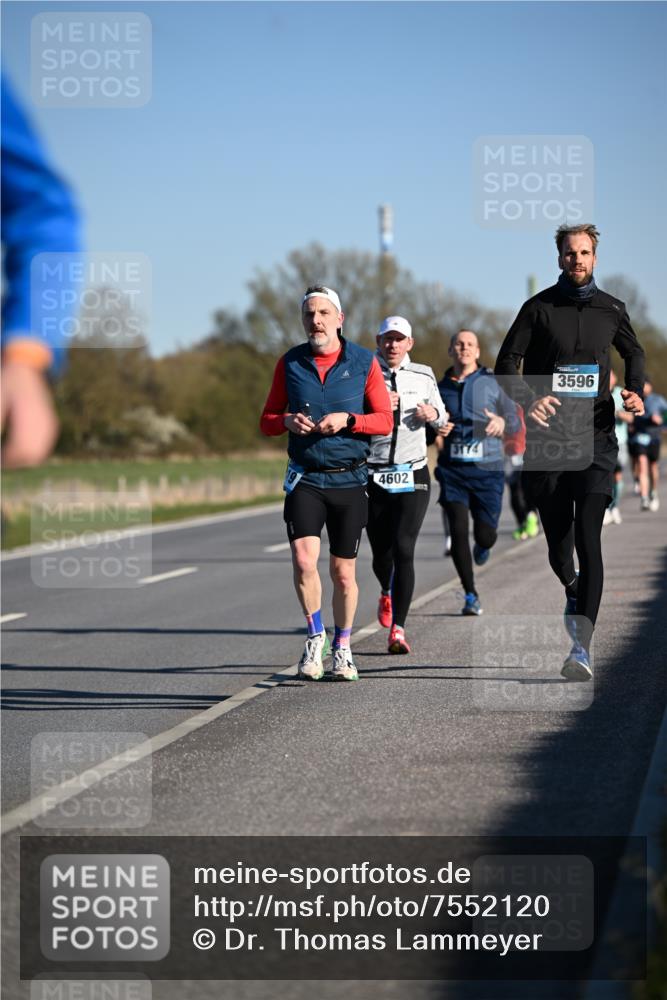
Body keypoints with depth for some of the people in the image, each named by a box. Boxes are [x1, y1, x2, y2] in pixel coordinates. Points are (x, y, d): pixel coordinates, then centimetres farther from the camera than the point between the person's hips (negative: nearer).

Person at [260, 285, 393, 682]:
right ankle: (315, 637, 3)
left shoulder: (364, 362, 0)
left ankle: (342, 648, 25)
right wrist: (287, 421, -12)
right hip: (305, 478, 0)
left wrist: (347, 420, -17)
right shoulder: (290, 363, 4)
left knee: (343, 571, 6)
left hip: (350, 480, 0)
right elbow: (267, 420, 10)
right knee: (304, 560, -17)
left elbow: (385, 421, -1)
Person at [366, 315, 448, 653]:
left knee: (403, 549, -14)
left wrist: (433, 414, -3)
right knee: (381, 553, 8)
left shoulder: (423, 376, 8)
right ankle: (387, 593, 44)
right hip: (373, 477, 0)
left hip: (413, 476, 0)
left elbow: (441, 418, 20)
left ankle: (397, 629, -14)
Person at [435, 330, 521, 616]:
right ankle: (471, 595, 0)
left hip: (487, 468, -1)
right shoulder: (440, 387, 10)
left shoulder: (493, 383, 4)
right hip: (452, 470, 1)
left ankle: (482, 546, 39)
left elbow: (516, 422, 3)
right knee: (458, 530, -12)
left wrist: (502, 422, -19)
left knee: (485, 536, -1)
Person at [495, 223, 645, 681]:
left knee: (588, 537, -15)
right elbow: (508, 361, 1)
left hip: (595, 438, 0)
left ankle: (582, 647, -20)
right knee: (557, 539, 7)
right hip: (547, 437, 0)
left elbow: (634, 354, 25)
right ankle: (572, 588, 44)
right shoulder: (539, 308, 2)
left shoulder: (611, 310, 8)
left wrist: (636, 391, 6)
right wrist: (527, 399, -17)